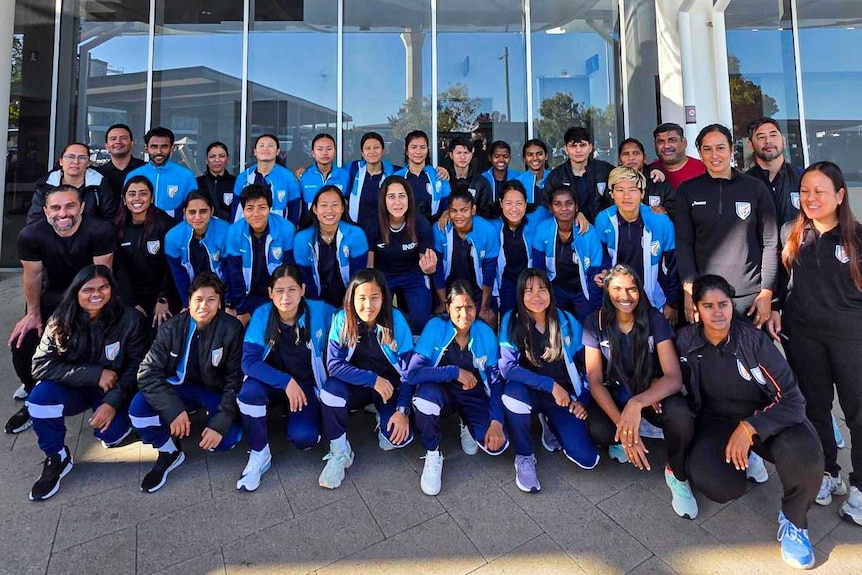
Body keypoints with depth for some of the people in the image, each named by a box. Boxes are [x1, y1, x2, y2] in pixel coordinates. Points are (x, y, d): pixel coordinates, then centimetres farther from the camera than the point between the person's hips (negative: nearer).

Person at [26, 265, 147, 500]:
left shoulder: (130, 319, -18)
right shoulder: (61, 321, -13)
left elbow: (136, 367, -13)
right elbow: (41, 366, -19)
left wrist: (113, 402, -24)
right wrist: (96, 374, -27)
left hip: (114, 389, -2)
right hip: (75, 388, 2)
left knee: (110, 435, -21)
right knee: (40, 396, -27)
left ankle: (119, 419, 18)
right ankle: (57, 458, -4)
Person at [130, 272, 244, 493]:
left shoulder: (232, 329, -19)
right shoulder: (172, 327, -12)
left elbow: (237, 380, -18)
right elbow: (148, 372, -15)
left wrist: (220, 422, -27)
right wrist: (173, 409, -29)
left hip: (217, 391, -2)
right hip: (182, 387, 3)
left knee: (226, 439, -25)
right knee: (138, 407, -24)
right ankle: (170, 452, 3)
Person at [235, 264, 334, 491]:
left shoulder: (319, 311, -19)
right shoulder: (261, 315, -16)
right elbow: (249, 361, -19)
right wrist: (285, 382, -32)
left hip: (308, 384, -1)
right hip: (273, 383, 1)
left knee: (303, 438, -23)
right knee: (249, 391, -32)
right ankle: (259, 454, -9)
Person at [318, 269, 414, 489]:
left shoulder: (396, 320, -20)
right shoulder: (342, 319, -18)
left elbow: (408, 371, -15)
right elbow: (334, 364, -18)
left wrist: (402, 411, -21)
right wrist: (373, 379, -28)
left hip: (391, 385, -1)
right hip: (357, 384, 1)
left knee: (398, 437, -22)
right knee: (330, 389, -31)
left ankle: (384, 417, 15)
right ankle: (339, 453, -9)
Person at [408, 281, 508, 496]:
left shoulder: (486, 333, -11)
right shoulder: (436, 326, -19)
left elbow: (496, 381, -6)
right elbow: (412, 373, -26)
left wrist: (496, 421, -18)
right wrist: (455, 372, -28)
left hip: (474, 395, 2)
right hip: (442, 392, -1)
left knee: (496, 444, -19)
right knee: (425, 394, -36)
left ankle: (467, 425, 17)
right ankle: (432, 455, -8)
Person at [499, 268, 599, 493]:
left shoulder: (567, 321, -5)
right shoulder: (511, 321, -13)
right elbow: (507, 367, -21)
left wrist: (583, 399, -3)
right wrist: (550, 384, -25)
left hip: (564, 396, 2)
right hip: (529, 392, -2)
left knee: (587, 459, -15)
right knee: (514, 390, -39)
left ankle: (551, 423, 19)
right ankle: (524, 456, -11)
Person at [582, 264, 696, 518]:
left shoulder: (654, 319, -14)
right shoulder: (595, 323, -14)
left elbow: (674, 377, -21)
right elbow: (595, 381, -17)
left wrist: (637, 403, -40)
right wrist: (622, 425, -31)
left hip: (652, 391, 0)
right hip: (613, 394, 0)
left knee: (681, 418, -33)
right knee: (598, 430, -32)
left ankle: (677, 475, -2)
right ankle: (621, 439, 6)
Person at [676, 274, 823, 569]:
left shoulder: (754, 338, -18)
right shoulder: (686, 340, -12)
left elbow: (792, 399, -17)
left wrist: (749, 428, -28)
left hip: (767, 416, 0)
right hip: (717, 420, 1)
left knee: (805, 457, -33)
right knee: (712, 481, -27)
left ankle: (794, 521, 1)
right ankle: (745, 459, 13)